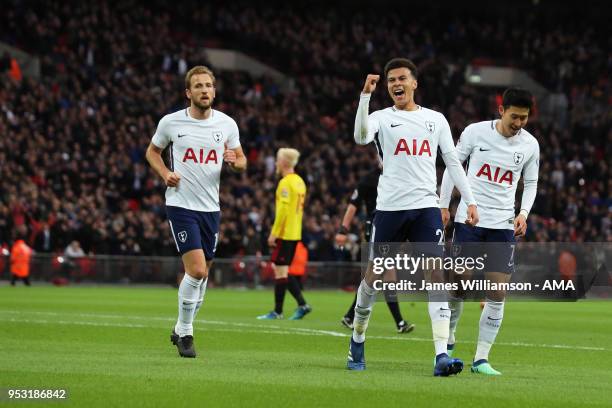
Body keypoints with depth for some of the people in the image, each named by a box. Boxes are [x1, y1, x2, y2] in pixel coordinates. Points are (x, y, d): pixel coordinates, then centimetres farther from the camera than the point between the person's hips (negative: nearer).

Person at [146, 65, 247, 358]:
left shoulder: (227, 124, 2)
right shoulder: (171, 122, -4)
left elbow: (241, 161, 13)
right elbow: (152, 151, 12)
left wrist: (234, 161, -12)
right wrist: (165, 173, -7)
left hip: (210, 207, 4)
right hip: (181, 205, -4)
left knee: (201, 274, 10)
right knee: (197, 270, -16)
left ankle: (181, 330, 29)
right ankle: (185, 332, 1)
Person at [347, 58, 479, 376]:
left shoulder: (436, 120, 12)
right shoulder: (381, 118, 4)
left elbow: (452, 162, 15)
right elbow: (361, 137, -19)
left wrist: (470, 201, 7)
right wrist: (365, 96, -29)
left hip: (426, 207, 1)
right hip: (389, 207, -1)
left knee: (437, 274, -12)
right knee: (374, 276, 5)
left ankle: (442, 355, -18)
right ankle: (357, 341, 27)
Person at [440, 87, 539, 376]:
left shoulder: (530, 145, 1)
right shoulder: (476, 132, -5)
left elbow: (531, 183, 14)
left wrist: (523, 214, -2)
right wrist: (443, 205, 4)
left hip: (503, 225, 2)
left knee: (497, 292, -6)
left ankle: (481, 358, 0)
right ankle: (448, 340, 25)